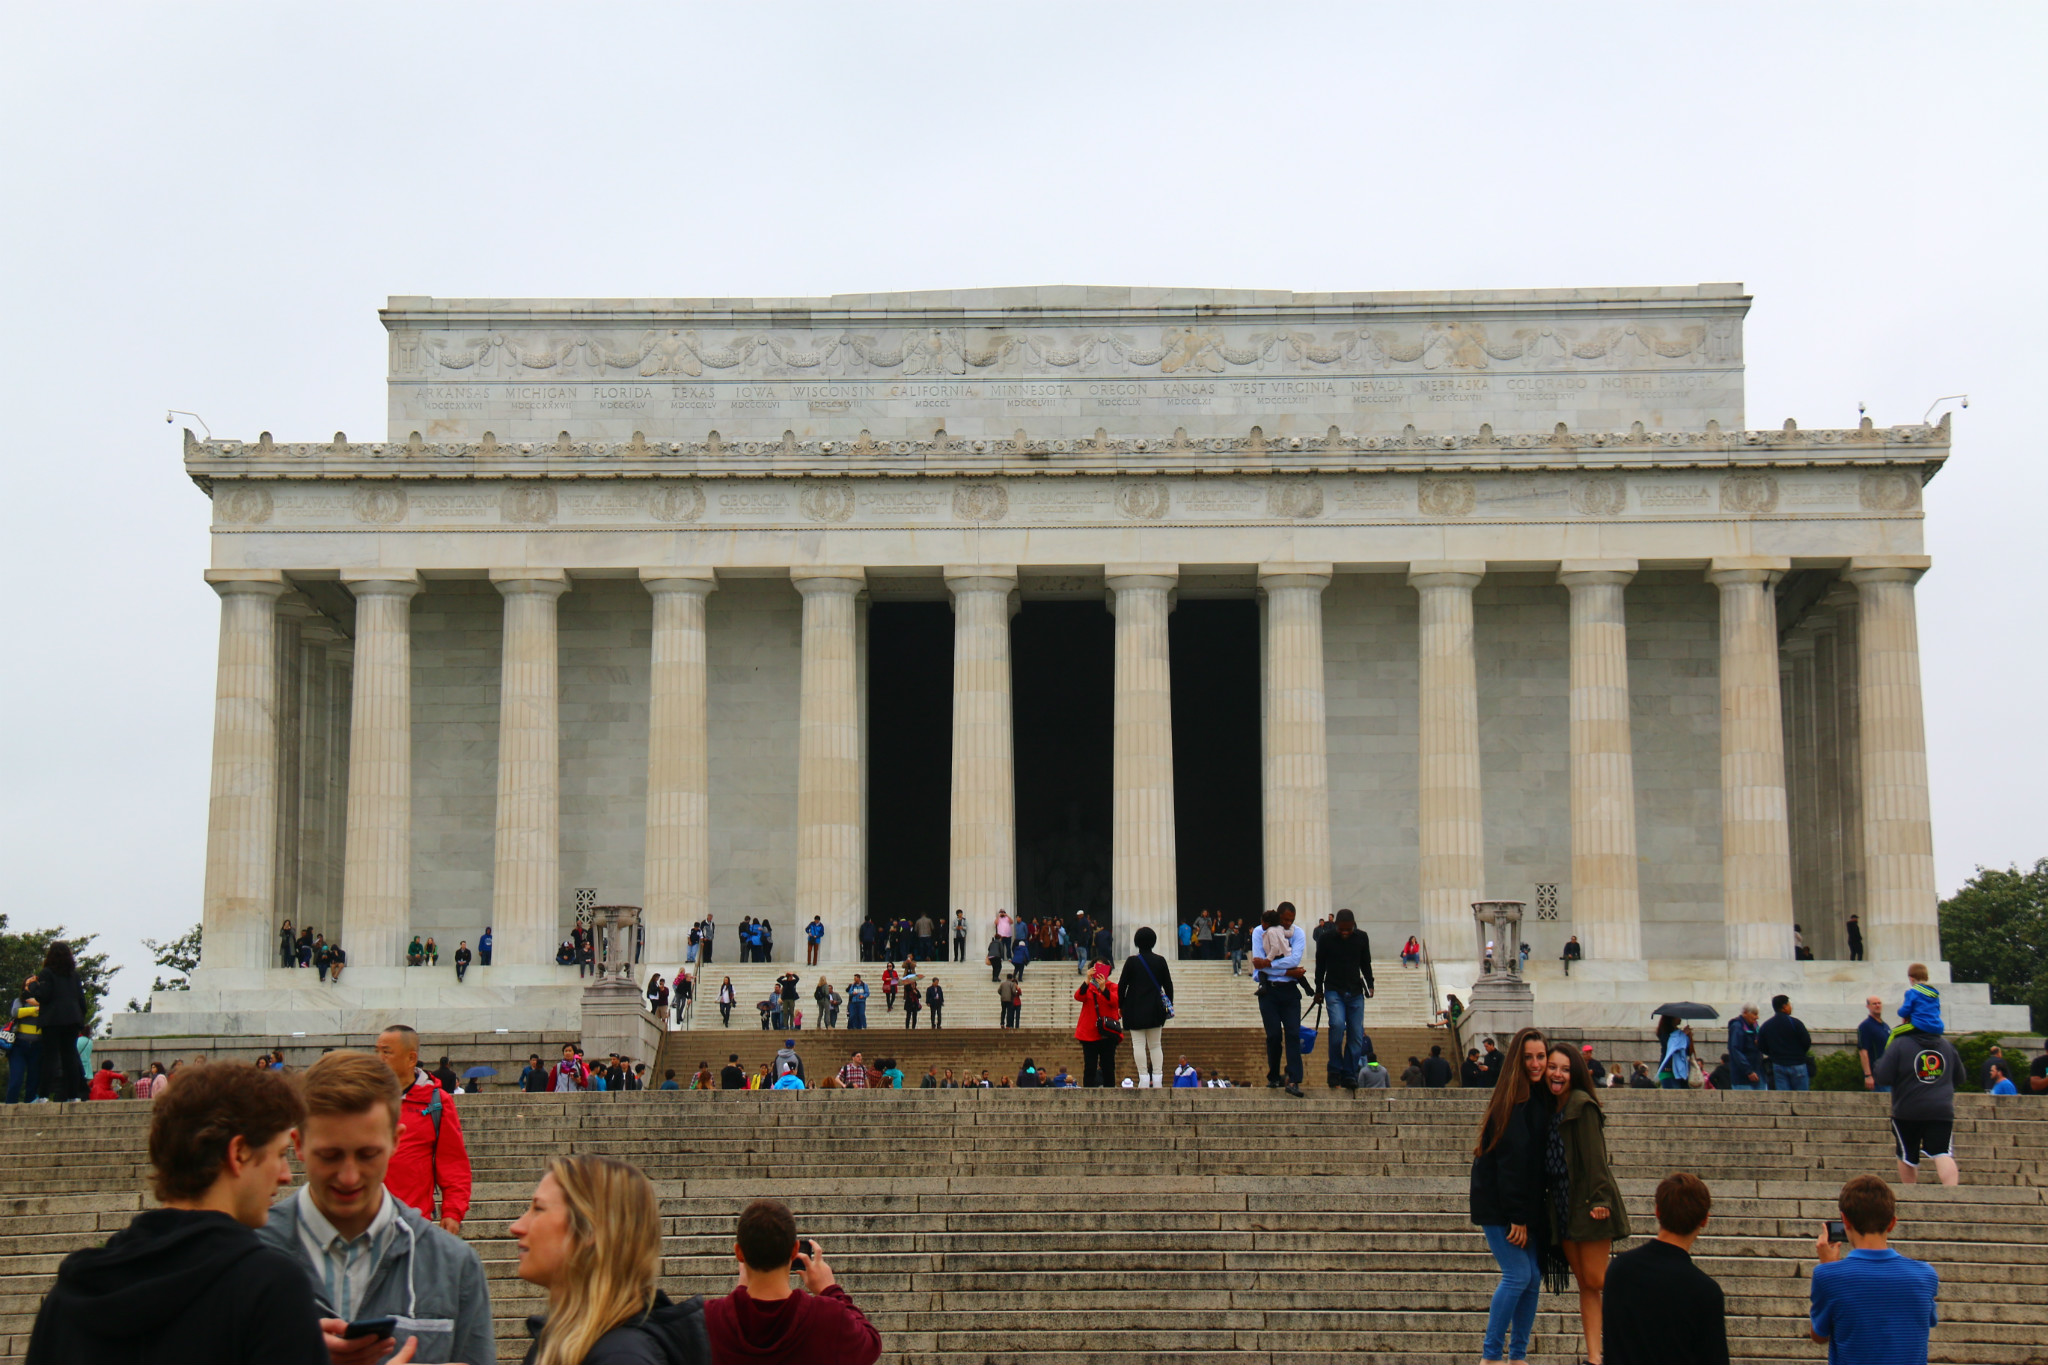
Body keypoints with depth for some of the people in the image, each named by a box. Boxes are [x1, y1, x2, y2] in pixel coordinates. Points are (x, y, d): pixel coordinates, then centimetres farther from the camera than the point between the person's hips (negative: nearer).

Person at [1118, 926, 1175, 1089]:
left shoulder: (1132, 961, -5)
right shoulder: (1160, 961, 2)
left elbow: (1122, 985, -4)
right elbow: (1168, 985, 7)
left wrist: (1121, 1005, 7)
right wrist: (1169, 1005, 16)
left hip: (1135, 1008, -3)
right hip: (1155, 1009, 3)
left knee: (1138, 1045, -2)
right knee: (1155, 1045, 10)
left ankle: (1144, 1079, -9)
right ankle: (1157, 1080, 4)